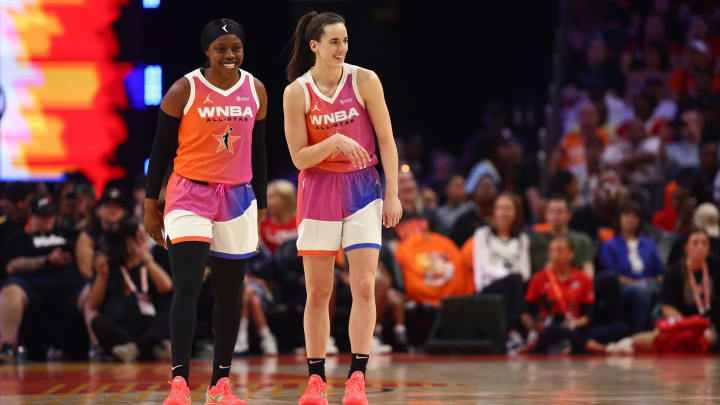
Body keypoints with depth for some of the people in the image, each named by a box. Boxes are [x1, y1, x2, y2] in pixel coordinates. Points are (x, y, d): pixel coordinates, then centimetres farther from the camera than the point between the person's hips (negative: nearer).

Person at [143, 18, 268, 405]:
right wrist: (150, 206, -2)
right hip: (189, 196, -4)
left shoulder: (255, 91, 5)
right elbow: (160, 149, -1)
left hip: (237, 199, 4)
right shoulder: (184, 90, -7)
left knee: (230, 293, 8)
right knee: (187, 288, -14)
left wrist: (261, 206, 14)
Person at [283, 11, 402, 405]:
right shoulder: (297, 92, -6)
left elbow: (386, 139, 1)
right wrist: (335, 142, -23)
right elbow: (299, 158, -6)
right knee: (317, 292, 3)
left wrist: (393, 194, -3)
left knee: (364, 287, -10)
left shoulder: (364, 80, -4)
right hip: (319, 191, 0)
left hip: (362, 188, 0)